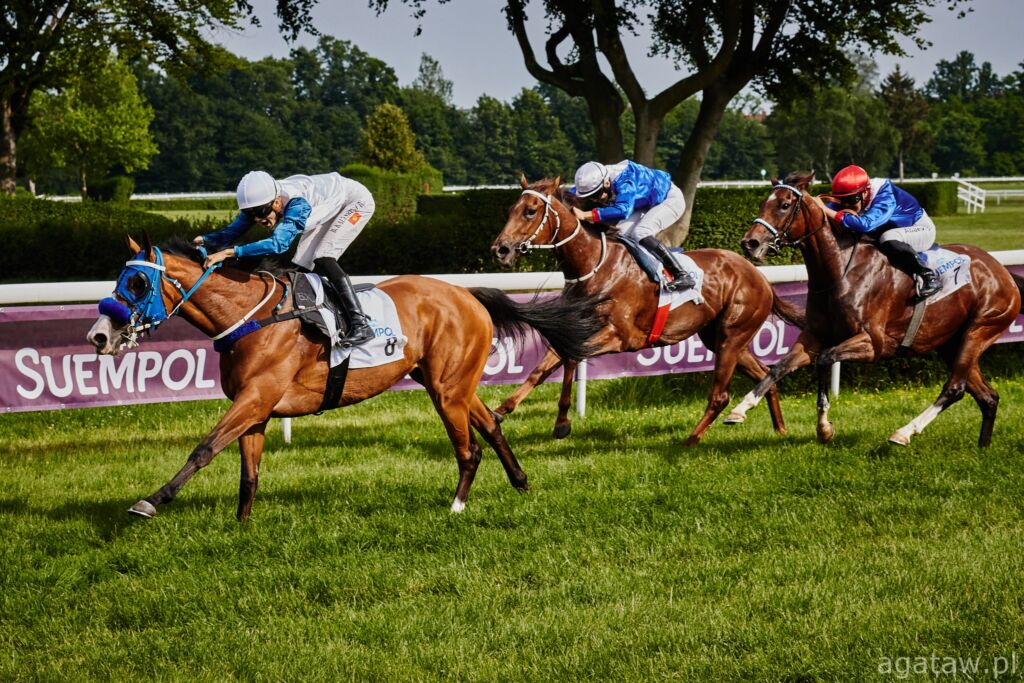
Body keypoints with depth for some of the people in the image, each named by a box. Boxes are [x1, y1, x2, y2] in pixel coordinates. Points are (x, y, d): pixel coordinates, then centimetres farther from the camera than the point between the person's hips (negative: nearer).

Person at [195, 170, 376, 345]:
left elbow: (279, 242, -54)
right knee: (301, 265, 1)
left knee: (323, 259, -24)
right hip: (329, 206, 8)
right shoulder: (258, 204, -20)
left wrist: (229, 252, -60)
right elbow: (231, 231, -15)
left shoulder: (297, 203, -43)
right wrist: (203, 240, -35)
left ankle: (361, 325, -27)